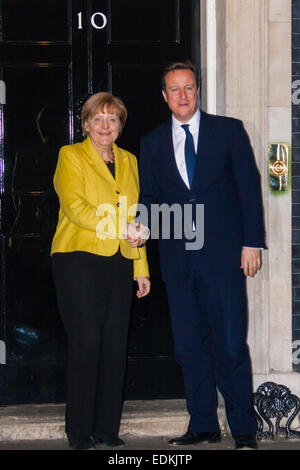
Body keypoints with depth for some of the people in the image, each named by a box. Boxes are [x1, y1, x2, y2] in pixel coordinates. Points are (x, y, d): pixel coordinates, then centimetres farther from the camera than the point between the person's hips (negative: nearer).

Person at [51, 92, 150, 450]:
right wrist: (118, 228, -18)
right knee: (85, 343, -9)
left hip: (119, 263, 5)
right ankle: (79, 431, -1)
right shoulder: (71, 156, 3)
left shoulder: (128, 161, 19)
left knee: (115, 346, 1)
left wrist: (141, 269, 15)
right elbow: (74, 206, -10)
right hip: (79, 259, -5)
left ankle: (107, 427, 9)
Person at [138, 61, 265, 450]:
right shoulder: (153, 142, 13)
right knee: (189, 346, 6)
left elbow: (249, 187, 2)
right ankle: (203, 425, 15)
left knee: (230, 344, -5)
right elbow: (149, 196, 14)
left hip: (222, 254, -3)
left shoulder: (228, 130, 5)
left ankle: (243, 428, 4)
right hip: (178, 257, 3)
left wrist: (252, 242, -5)